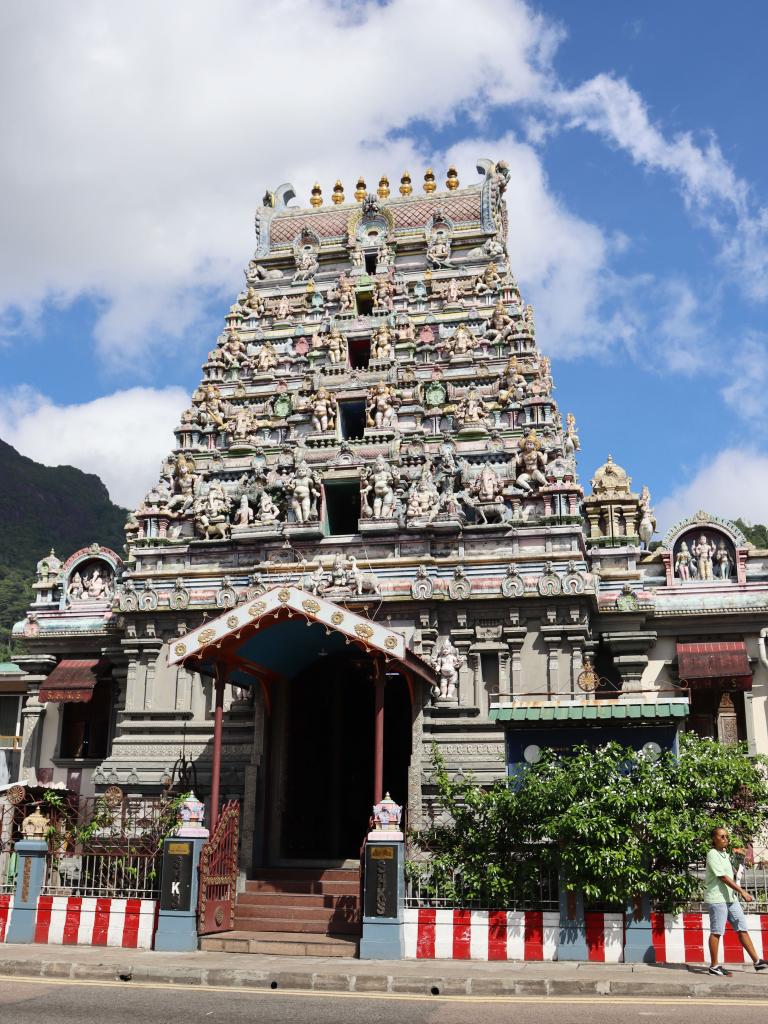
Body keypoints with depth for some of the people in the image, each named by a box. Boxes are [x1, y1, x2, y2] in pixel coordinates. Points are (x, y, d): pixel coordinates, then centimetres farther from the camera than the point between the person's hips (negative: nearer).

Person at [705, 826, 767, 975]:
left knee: (742, 929, 8)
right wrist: (742, 892, -22)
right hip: (717, 898, -8)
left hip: (730, 897, 9)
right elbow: (723, 877, -20)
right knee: (716, 932, -2)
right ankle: (714, 966, 6)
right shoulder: (712, 854, -13)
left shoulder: (725, 855, 15)